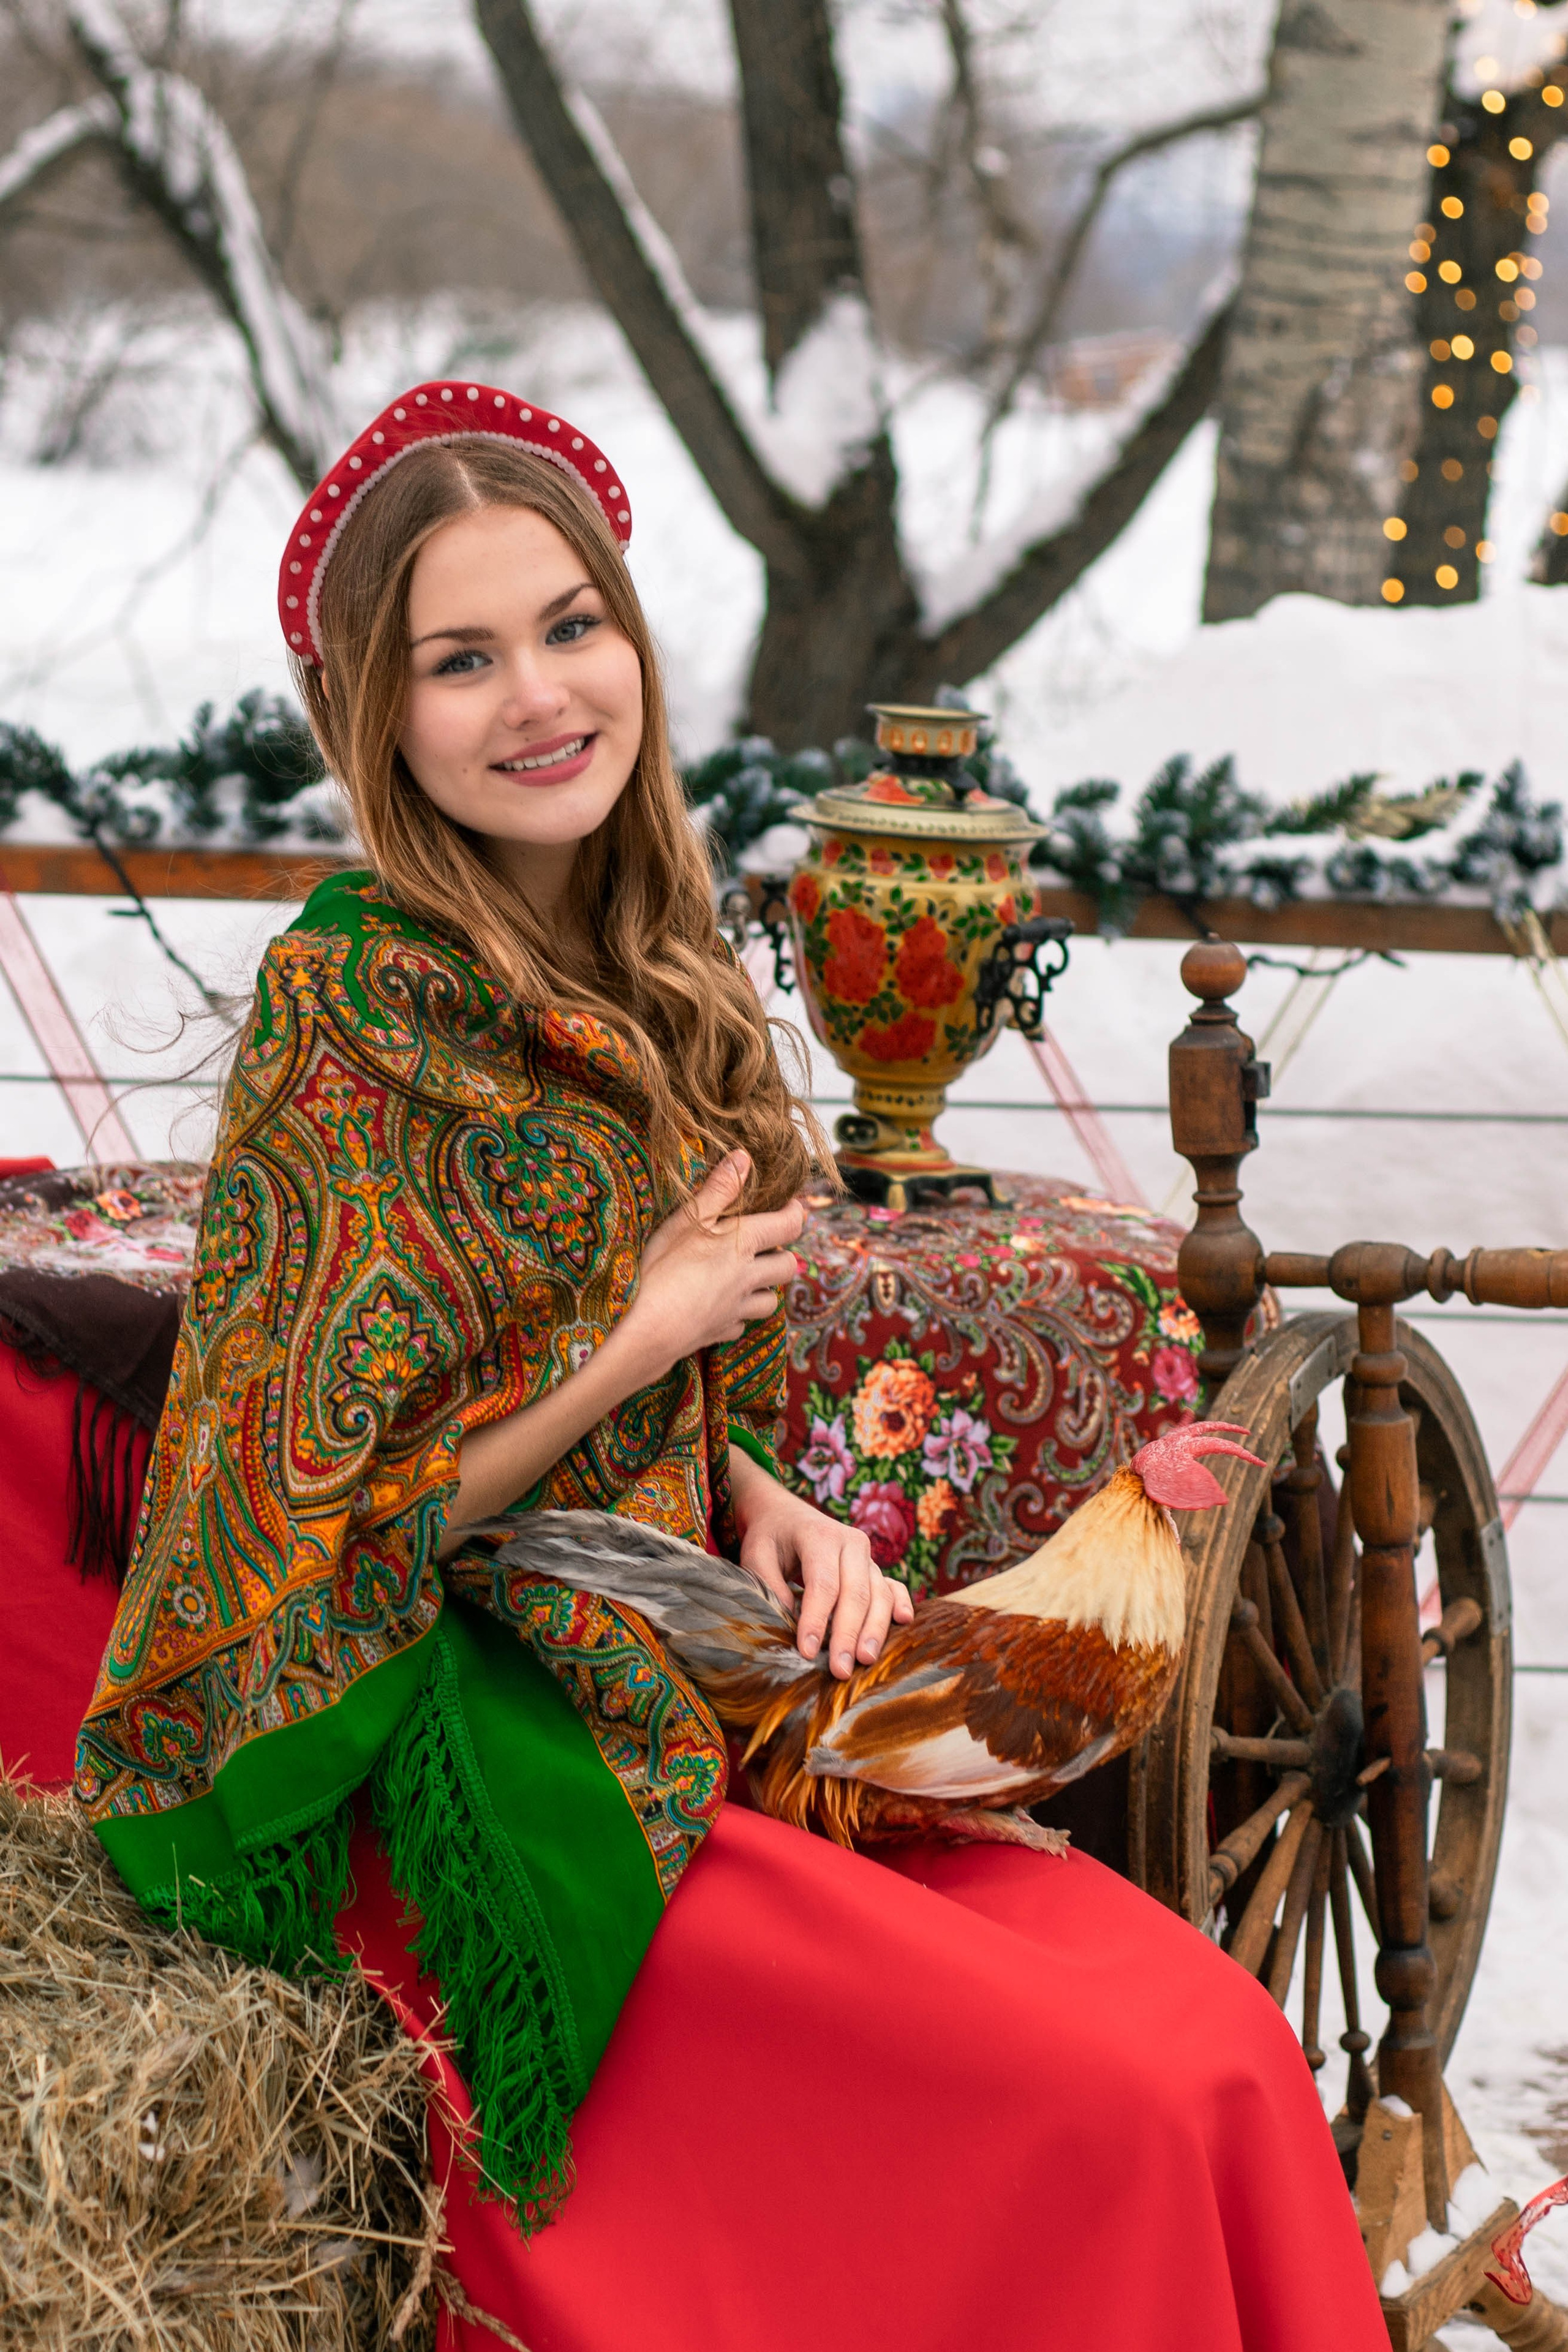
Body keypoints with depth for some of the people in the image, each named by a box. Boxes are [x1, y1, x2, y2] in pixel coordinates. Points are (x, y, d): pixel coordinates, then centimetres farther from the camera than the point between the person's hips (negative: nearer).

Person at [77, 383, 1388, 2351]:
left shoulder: (636, 972, 8)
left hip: (689, 1677, 7)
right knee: (1099, 2108, -18)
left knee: (1224, 2048, -10)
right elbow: (322, 1514, -14)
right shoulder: (352, 1002, -14)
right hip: (479, 1760, -7)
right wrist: (645, 1339, -11)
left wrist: (767, 1503, -1)